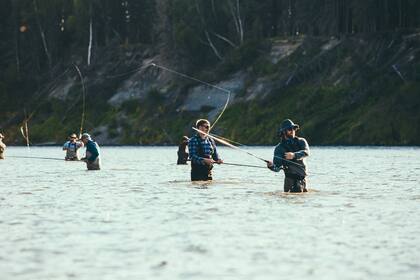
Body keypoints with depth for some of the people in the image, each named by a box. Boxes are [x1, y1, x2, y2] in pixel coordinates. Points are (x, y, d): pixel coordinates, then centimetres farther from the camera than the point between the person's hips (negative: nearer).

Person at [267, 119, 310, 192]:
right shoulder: (280, 148, -6)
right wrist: (271, 166, -35)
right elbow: (277, 168, -11)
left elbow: (306, 152, -21)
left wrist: (294, 155, -40)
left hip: (302, 177, 4)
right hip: (291, 178, -4)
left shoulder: (301, 141, 1)